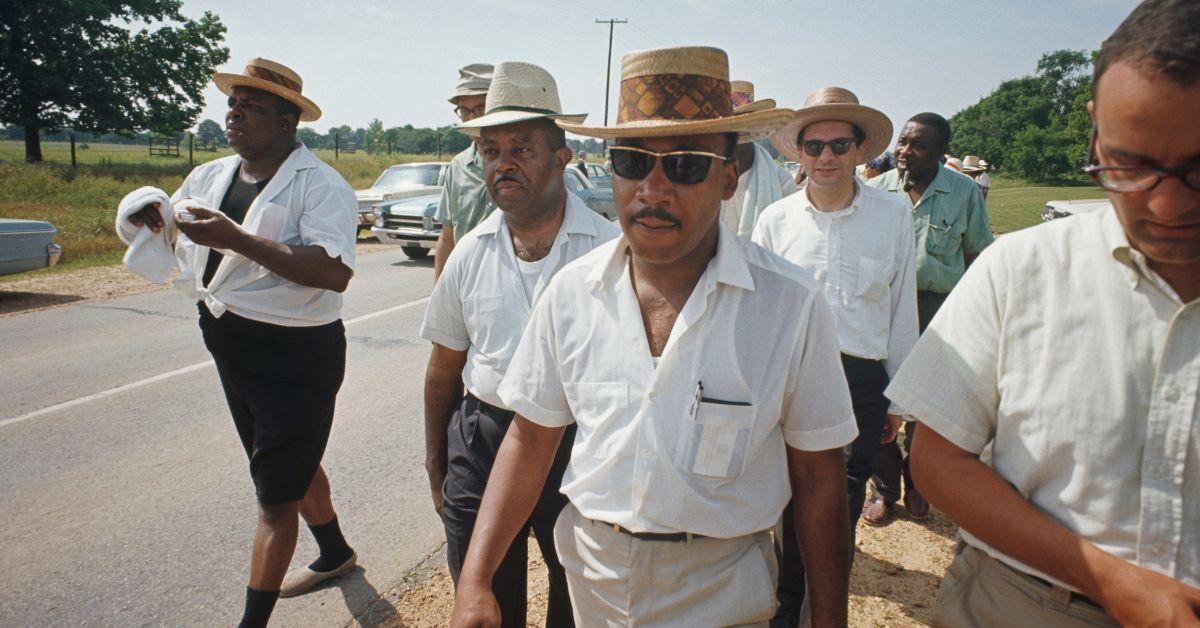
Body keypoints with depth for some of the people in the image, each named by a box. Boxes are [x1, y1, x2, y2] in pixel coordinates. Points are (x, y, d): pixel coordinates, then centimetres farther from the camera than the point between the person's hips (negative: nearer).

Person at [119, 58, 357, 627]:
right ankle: (334, 554, 47)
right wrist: (152, 216, -6)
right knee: (292, 465, 25)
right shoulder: (209, 177, 9)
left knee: (276, 495, 1)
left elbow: (335, 272, -31)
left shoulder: (320, 185, -16)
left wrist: (237, 239, -32)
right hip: (231, 346, 9)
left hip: (295, 353, -9)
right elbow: (155, 228, 19)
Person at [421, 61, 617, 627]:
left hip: (579, 446, -2)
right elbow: (444, 367, 10)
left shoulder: (608, 247, -8)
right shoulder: (470, 252, 2)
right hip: (481, 438, 3)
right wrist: (435, 463, 13)